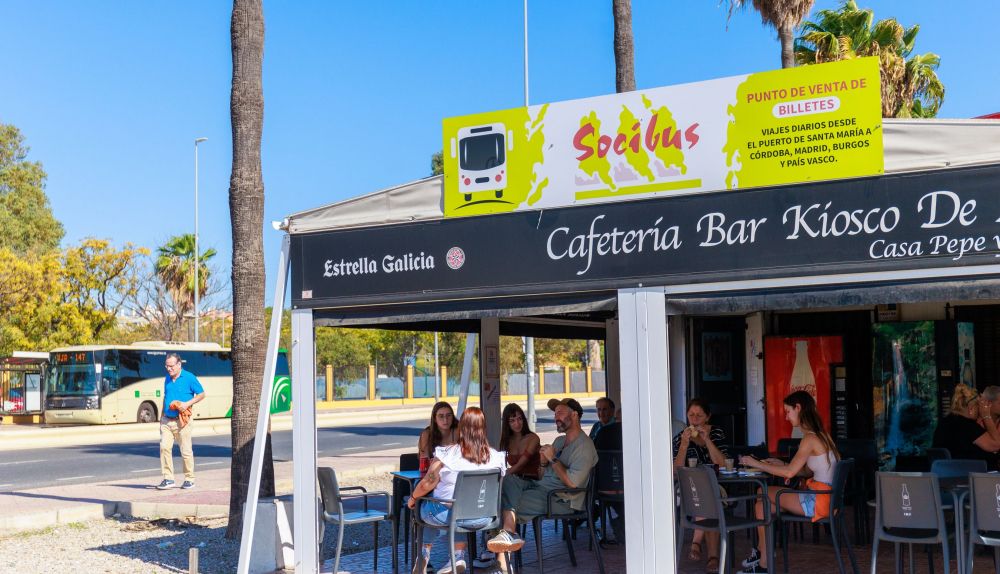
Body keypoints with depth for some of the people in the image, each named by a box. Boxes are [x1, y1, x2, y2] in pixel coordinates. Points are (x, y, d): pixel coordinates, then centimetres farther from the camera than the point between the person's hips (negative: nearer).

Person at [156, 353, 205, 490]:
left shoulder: (189, 377, -6)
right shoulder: (167, 378, 11)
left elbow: (201, 394, -3)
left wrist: (188, 404, -16)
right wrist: (162, 414, 17)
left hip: (181, 421, -5)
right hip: (167, 420, 5)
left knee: (186, 451, 1)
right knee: (164, 447, -6)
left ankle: (189, 479, 14)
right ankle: (168, 479, 0)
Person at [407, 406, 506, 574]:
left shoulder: (447, 454, -15)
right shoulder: (496, 457, -6)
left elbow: (427, 484, -9)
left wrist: (413, 498, 10)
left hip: (448, 515, -3)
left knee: (424, 508, 26)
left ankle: (425, 555, 31)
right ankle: (458, 557, 24)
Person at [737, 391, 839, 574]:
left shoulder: (810, 438, -16)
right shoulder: (821, 435, 14)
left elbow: (789, 472, -18)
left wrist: (756, 464, -10)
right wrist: (780, 464, 8)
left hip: (817, 502, -9)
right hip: (825, 498, 9)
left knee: (763, 492, -2)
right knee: (762, 505, 8)